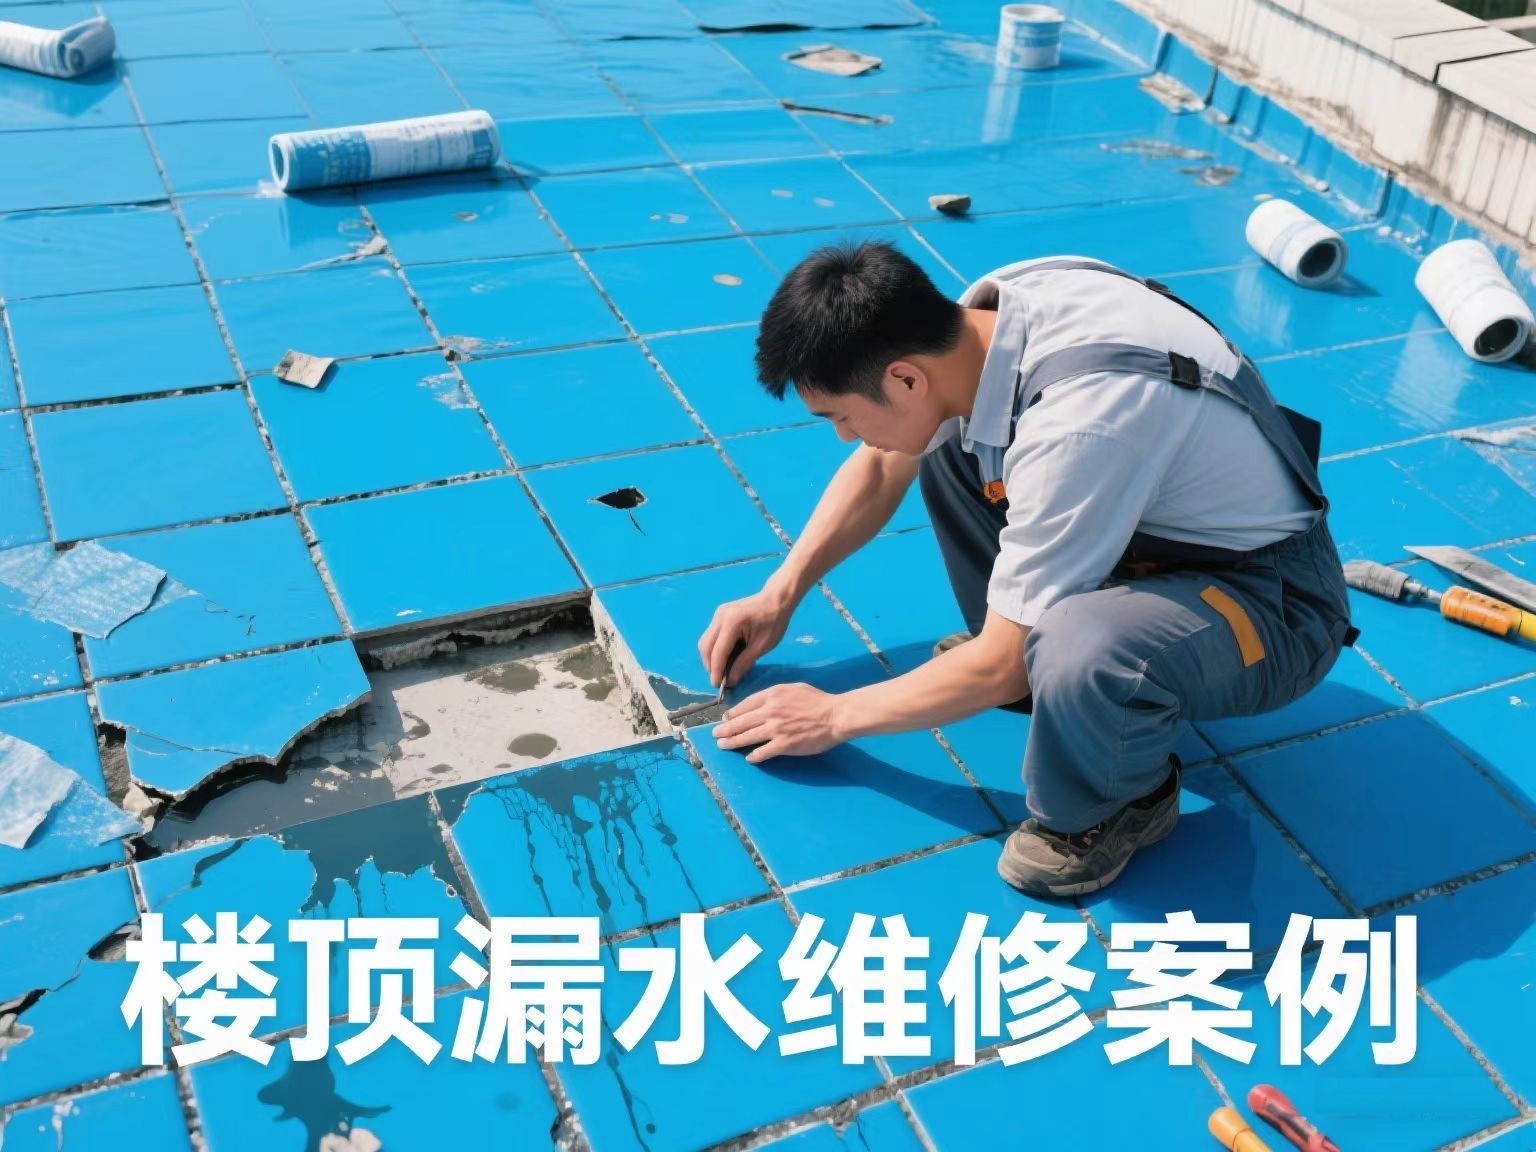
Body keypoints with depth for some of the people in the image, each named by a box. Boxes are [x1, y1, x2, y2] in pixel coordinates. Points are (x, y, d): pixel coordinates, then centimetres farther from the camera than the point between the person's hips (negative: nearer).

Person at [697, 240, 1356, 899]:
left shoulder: (1077, 421, -36)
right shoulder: (985, 312, -12)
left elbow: (1004, 667, -25)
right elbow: (881, 465, 8)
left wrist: (837, 715, -11)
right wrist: (781, 593, 6)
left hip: (1274, 599, -8)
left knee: (1079, 653, -38)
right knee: (946, 436, 4)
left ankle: (1123, 802, -5)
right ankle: (1046, 650, 12)